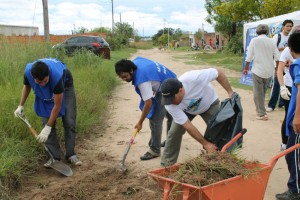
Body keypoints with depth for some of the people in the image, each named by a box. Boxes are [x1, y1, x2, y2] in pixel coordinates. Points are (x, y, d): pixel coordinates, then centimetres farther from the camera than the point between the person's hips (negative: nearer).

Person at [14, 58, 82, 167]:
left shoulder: (56, 75, -46)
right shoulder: (28, 72, -34)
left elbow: (57, 105, -36)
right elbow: (26, 86, -5)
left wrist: (47, 128, -32)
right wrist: (21, 106, -9)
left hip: (65, 85, -3)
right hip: (45, 93, 3)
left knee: (69, 122, -10)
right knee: (47, 122, -8)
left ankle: (70, 155, 1)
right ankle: (55, 156, -2)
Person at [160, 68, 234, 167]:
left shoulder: (193, 78, -44)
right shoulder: (169, 105, -34)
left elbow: (219, 73, -28)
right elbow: (187, 126, -31)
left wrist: (230, 92, -27)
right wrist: (205, 144, -31)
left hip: (209, 104, -1)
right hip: (186, 111, 1)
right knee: (174, 133, -9)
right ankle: (166, 164, 6)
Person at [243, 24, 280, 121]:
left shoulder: (254, 40, -5)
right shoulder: (271, 41, 4)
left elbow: (249, 56, -6)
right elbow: (277, 57, 4)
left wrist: (246, 67, 7)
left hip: (258, 70, -4)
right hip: (269, 71, 4)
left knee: (258, 93, 3)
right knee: (263, 92, 19)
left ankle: (262, 114, 0)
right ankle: (260, 109, 31)